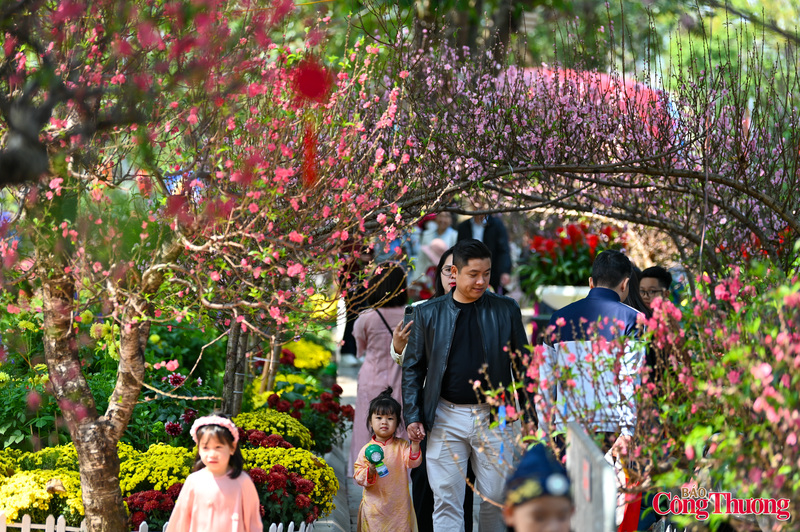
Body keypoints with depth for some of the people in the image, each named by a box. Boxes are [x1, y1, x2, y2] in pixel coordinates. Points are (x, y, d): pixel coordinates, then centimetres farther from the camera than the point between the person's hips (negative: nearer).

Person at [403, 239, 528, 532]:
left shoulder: (506, 310, 4)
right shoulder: (428, 313, 4)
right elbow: (413, 368, 7)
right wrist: (412, 416, -2)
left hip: (494, 417, 0)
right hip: (446, 419, 0)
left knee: (495, 497, 6)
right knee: (446, 502, -2)